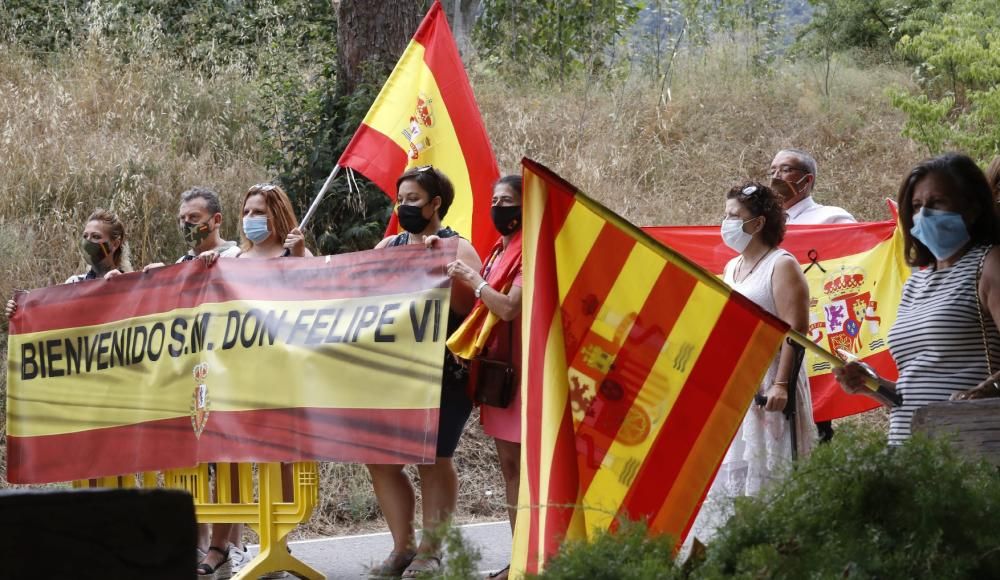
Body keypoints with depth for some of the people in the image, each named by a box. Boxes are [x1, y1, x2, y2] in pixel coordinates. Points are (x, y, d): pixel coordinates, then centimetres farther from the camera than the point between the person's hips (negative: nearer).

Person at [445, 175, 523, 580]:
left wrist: (472, 279, -10)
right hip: (494, 368, 9)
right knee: (508, 465, 9)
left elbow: (509, 307, -19)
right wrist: (466, 279, 7)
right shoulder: (500, 250, 16)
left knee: (520, 463, -10)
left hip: (517, 370, -9)